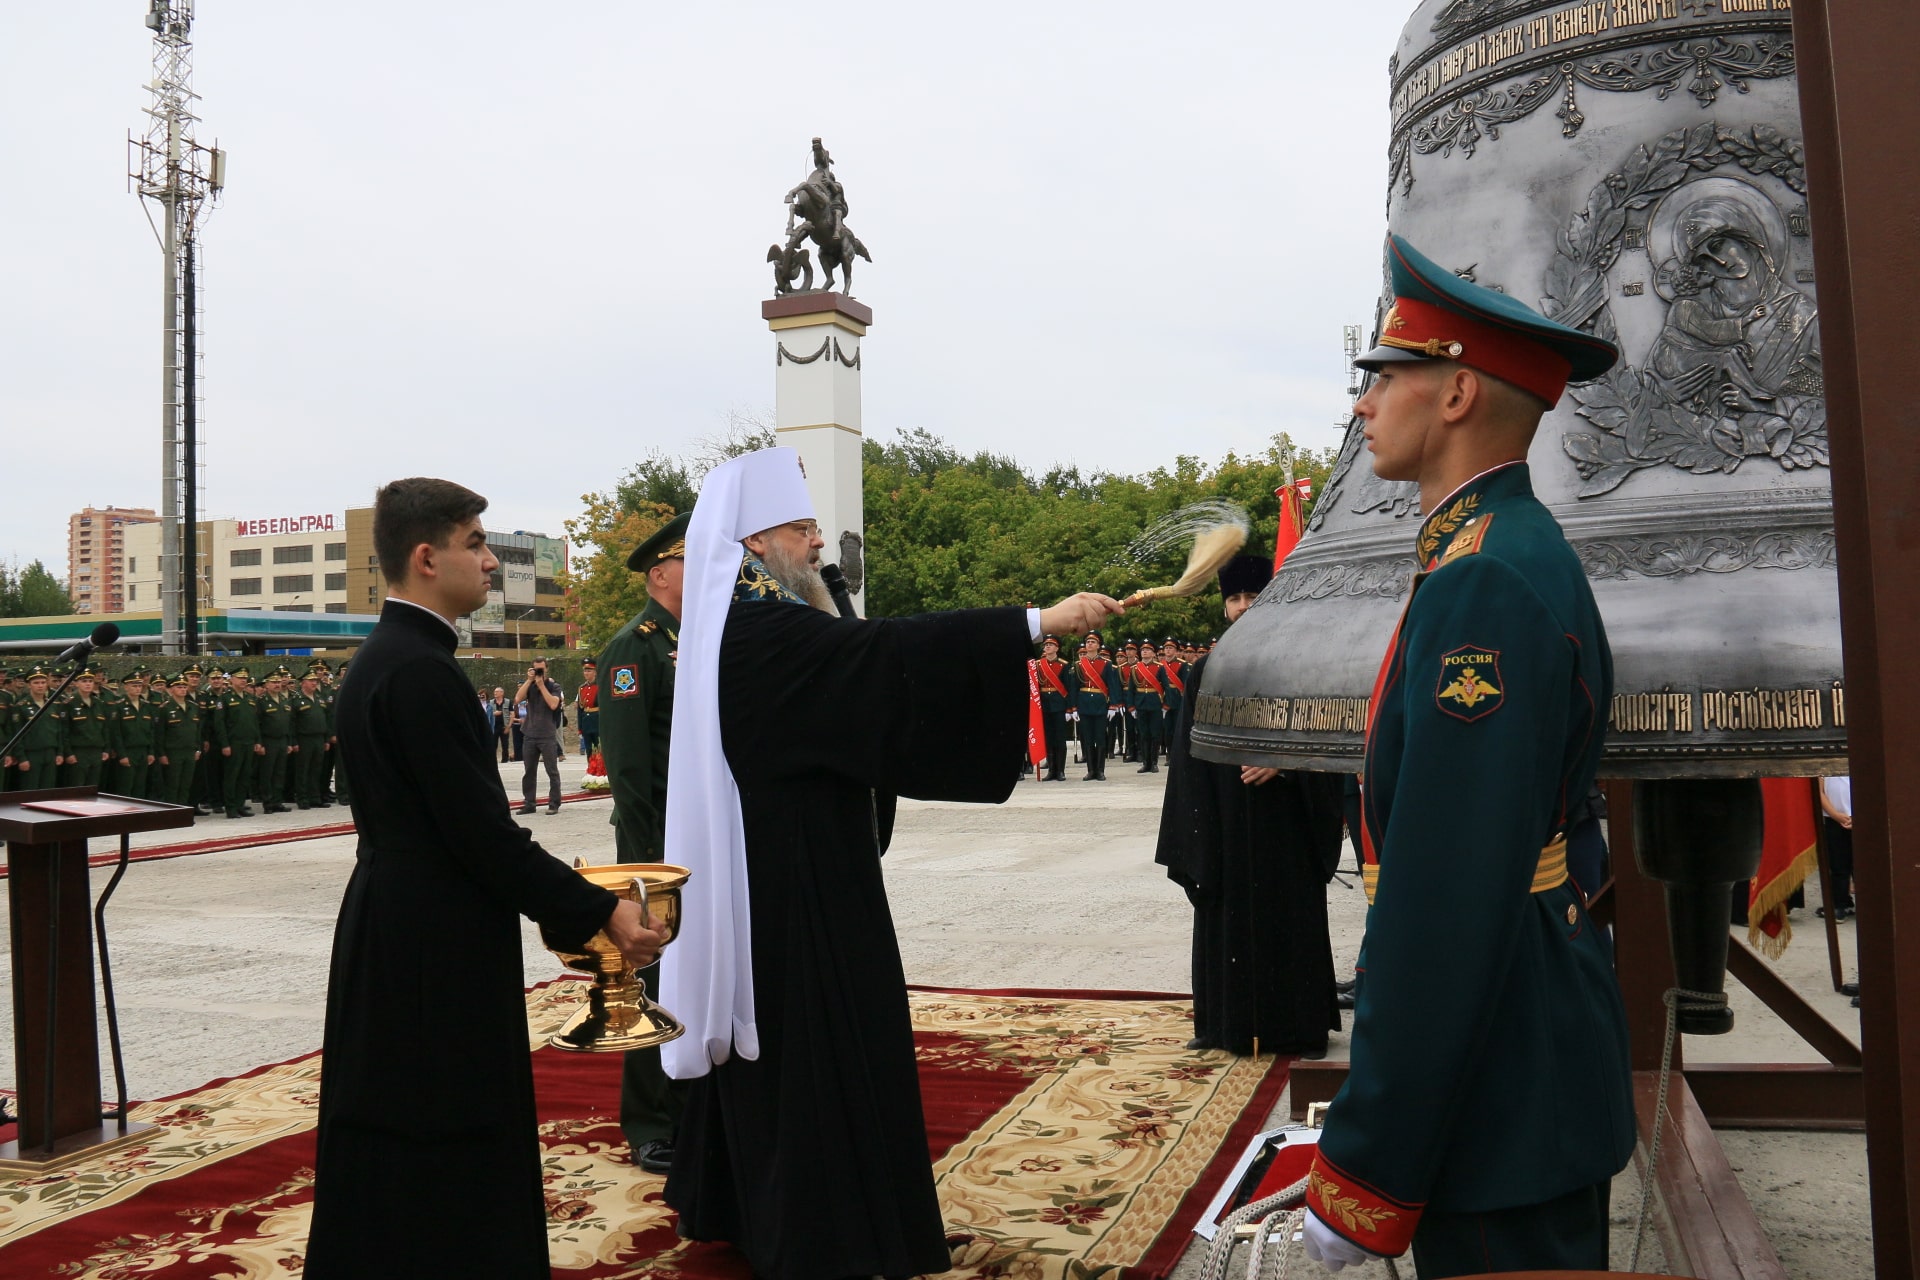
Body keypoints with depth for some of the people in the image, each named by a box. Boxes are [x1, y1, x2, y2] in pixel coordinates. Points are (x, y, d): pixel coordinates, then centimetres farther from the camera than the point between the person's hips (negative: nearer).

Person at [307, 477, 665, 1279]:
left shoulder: (383, 659, 11)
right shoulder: (421, 670, -20)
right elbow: (481, 831, -22)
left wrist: (563, 901, 15)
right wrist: (596, 913, -14)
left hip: (394, 937, 10)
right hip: (434, 951, -10)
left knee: (394, 1165, 18)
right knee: (445, 1155, 0)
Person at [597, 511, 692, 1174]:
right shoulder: (633, 646, -10)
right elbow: (625, 764, -16)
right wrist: (649, 858, -18)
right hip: (662, 842, -7)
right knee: (658, 980, 2)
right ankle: (649, 1125, 16)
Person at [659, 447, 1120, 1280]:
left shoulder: (746, 627, 12)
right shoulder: (758, 632, -21)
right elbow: (884, 649, -33)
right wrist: (1036, 622, -35)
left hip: (771, 877, 11)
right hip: (791, 887, -11)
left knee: (769, 1043, 20)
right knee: (813, 1050, -1)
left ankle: (730, 1204, 35)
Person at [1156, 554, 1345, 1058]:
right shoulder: (1205, 672, 7)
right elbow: (1188, 751, 6)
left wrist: (1282, 762, -18)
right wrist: (1194, 825, -1)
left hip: (1284, 821, -2)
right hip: (1223, 821, 2)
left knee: (1290, 919, 2)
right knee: (1225, 918, 6)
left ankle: (1299, 1027, 12)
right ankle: (1223, 1022, 16)